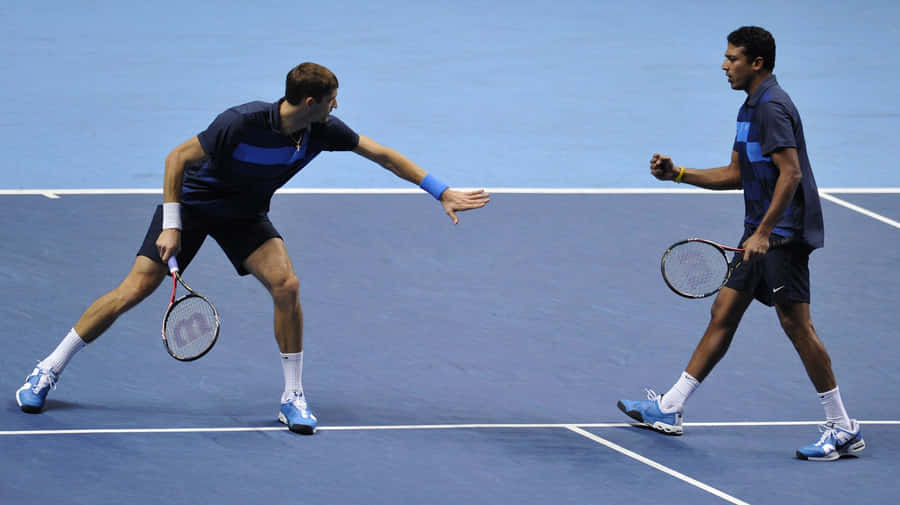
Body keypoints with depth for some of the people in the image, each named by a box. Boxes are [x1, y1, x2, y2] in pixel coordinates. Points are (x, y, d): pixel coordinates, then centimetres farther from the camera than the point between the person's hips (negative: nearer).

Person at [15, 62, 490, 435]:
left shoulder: (323, 130, -17)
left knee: (286, 285, -19)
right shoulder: (242, 123, -33)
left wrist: (442, 192, -4)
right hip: (192, 202, -4)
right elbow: (177, 158, -23)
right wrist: (171, 226, -26)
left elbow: (382, 154, -4)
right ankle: (49, 370, 4)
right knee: (134, 290, -10)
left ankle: (292, 398, -5)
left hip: (244, 214, 4)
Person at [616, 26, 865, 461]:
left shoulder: (772, 107, -16)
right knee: (723, 314, 12)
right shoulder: (750, 108, 16)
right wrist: (678, 174, 16)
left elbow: (791, 173, -24)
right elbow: (736, 175, 23)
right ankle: (669, 409, 17)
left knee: (796, 324, -8)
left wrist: (764, 233, -25)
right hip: (761, 232, 10)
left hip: (784, 234, -10)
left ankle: (842, 429, -2)